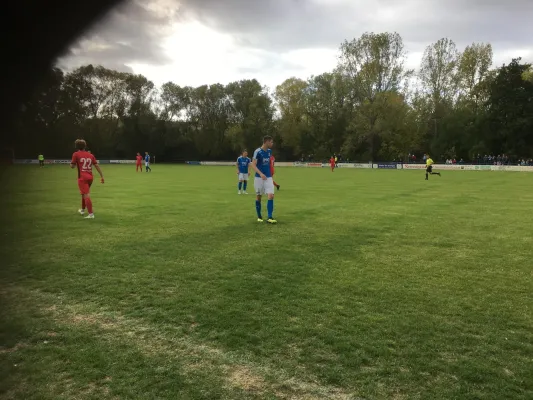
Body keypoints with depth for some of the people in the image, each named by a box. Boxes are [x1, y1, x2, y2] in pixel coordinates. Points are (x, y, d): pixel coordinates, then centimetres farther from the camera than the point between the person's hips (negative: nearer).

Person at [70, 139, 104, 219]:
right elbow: (97, 166, 7)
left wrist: (72, 162, 20)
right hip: (90, 177, 6)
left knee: (86, 195, -12)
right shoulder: (90, 155, 10)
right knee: (84, 194, 25)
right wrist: (102, 176, 8)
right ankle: (82, 210, 40)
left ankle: (91, 214, -21)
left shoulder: (76, 154, -3)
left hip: (82, 178, -6)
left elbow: (72, 166, -2)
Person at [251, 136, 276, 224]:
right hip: (259, 178, -4)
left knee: (271, 195, -9)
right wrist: (260, 174, -31)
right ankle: (259, 216, 23)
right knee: (259, 196, 8)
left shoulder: (269, 151, 7)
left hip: (268, 177, 5)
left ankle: (270, 217, -7)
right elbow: (253, 165, -18)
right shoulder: (258, 152, -12)